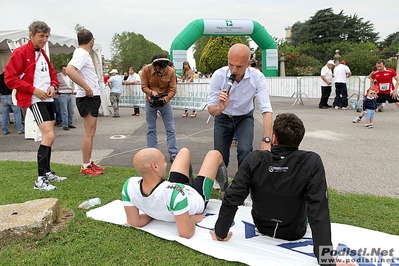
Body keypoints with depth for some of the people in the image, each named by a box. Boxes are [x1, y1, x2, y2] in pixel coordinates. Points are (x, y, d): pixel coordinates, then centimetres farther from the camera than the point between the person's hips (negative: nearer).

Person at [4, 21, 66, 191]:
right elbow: (9, 78, -13)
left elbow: (52, 73, 25)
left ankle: (47, 173, 25)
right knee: (49, 136, -18)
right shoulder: (20, 53, -8)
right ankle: (40, 180, -13)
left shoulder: (43, 54, 17)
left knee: (48, 137, 13)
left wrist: (53, 86, 3)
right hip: (35, 100, -9)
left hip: (48, 99, 9)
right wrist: (33, 89, -18)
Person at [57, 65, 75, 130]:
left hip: (70, 95, 6)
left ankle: (70, 123, 20)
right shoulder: (58, 76, -6)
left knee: (71, 111, 9)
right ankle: (65, 125, 0)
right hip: (62, 95, -6)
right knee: (64, 111, -6)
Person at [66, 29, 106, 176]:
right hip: (87, 97, -10)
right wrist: (87, 88, -27)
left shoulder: (84, 54, 16)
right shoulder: (81, 54, -14)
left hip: (93, 97, 10)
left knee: (91, 131, 15)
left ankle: (89, 163, 25)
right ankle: (86, 167, 1)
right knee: (89, 132, -6)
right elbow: (69, 70, -30)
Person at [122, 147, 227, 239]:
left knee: (184, 151, 23)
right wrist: (192, 219, -22)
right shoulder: (174, 192, -49)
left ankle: (190, 180, 55)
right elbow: (186, 233, -42)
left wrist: (153, 213, -7)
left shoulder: (129, 186, -34)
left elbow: (134, 222, -20)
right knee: (214, 154, 12)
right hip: (198, 199, -4)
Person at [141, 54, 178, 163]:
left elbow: (172, 89, -13)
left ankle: (173, 154, 6)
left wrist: (165, 99, -30)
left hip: (165, 101, 0)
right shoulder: (146, 70, -15)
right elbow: (144, 86, -9)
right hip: (150, 101, 0)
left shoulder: (171, 71, -16)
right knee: (151, 129, 6)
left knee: (170, 129, -1)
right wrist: (151, 92, -29)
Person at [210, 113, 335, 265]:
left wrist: (221, 232, -9)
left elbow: (231, 199, -22)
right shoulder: (312, 162, -28)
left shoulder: (254, 160, -25)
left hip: (261, 226, 1)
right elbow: (319, 210, -31)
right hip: (294, 232, -1)